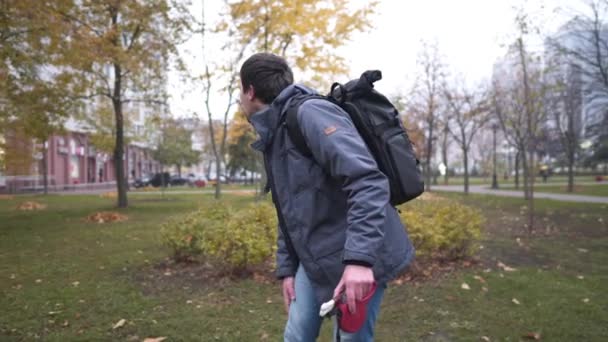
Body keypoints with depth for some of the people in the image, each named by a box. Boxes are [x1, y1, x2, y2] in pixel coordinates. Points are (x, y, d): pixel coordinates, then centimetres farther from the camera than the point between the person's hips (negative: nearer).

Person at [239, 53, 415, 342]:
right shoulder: (273, 137, 13)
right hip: (314, 261, 9)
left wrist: (360, 258, -34)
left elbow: (368, 182, -28)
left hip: (359, 260, -8)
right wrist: (286, 268, 14)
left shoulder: (310, 113, -16)